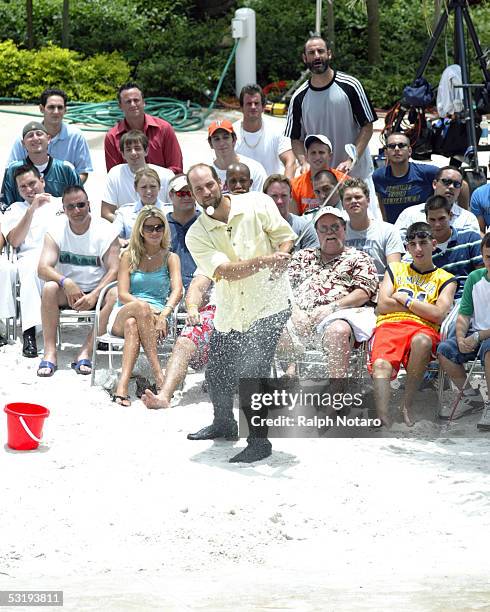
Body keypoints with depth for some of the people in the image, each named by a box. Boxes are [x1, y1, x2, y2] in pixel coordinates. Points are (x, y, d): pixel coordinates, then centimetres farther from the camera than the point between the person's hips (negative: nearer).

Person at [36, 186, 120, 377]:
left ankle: (85, 351, -34)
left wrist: (94, 295, -27)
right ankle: (50, 352, -31)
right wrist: (66, 282, -32)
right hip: (66, 293, 1)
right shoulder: (56, 231, -2)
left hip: (97, 291, -1)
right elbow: (43, 268, -12)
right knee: (50, 287, -31)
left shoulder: (105, 230, -5)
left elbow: (114, 270, -11)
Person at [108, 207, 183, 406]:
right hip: (122, 315, 0)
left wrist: (163, 315, -27)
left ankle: (122, 385, -49)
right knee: (141, 307, -36)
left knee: (132, 324, -35)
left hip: (157, 317, 0)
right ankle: (157, 373, -45)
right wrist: (144, 307, -20)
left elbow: (177, 291, -7)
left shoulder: (170, 258, 11)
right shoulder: (129, 255, 10)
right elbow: (123, 294, -1)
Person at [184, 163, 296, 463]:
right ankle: (224, 424, 45)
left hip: (268, 306, -4)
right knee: (217, 375, 16)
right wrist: (266, 260, -34)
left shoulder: (258, 204, -7)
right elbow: (225, 270, -20)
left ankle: (259, 441, 2)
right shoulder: (196, 235, -6)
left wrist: (281, 258, -20)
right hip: (229, 313, 4)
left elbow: (285, 236, 3)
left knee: (250, 376, -13)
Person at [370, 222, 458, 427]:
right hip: (389, 325, 1)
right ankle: (384, 422, -51)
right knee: (380, 365, -33)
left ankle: (406, 406, -29)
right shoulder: (395, 269, 28)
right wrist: (421, 306, 8)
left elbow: (438, 315, 2)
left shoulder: (445, 279, 20)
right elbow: (382, 305, 12)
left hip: (423, 328, -1)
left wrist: (404, 299, 6)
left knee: (421, 341, -41)